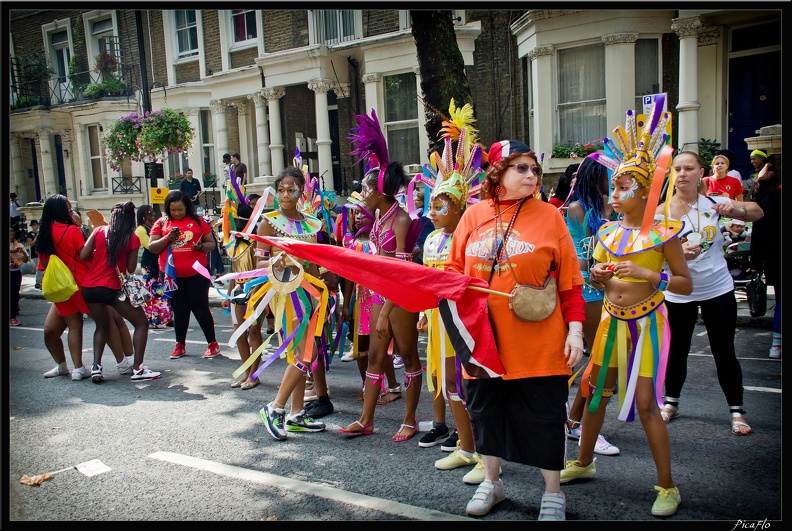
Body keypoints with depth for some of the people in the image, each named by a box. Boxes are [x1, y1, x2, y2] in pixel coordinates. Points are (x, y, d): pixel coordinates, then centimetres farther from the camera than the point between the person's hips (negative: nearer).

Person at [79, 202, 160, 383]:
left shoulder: (99, 231, 5)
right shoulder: (133, 238, -2)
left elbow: (83, 255, -1)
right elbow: (131, 268, -2)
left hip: (89, 287, 5)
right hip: (113, 288, -5)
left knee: (102, 326, 26)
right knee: (141, 323, 9)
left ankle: (96, 366, 11)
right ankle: (138, 369, 0)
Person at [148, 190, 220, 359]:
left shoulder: (197, 221, 3)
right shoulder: (162, 223, 6)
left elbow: (211, 243, 7)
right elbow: (152, 247, 3)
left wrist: (201, 246, -15)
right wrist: (167, 239, -14)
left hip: (196, 273, -2)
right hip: (172, 274, 2)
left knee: (200, 308, 0)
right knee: (179, 310, 11)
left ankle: (212, 343, 11)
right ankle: (180, 345, 24)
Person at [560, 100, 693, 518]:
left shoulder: (663, 233, -9)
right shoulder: (608, 231, 6)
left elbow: (686, 283, -9)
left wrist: (647, 274, -21)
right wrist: (598, 275, -5)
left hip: (646, 323, -5)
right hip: (612, 319, 6)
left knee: (646, 403, -6)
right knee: (594, 391, 14)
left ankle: (667, 487, 12)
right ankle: (584, 462, 34)